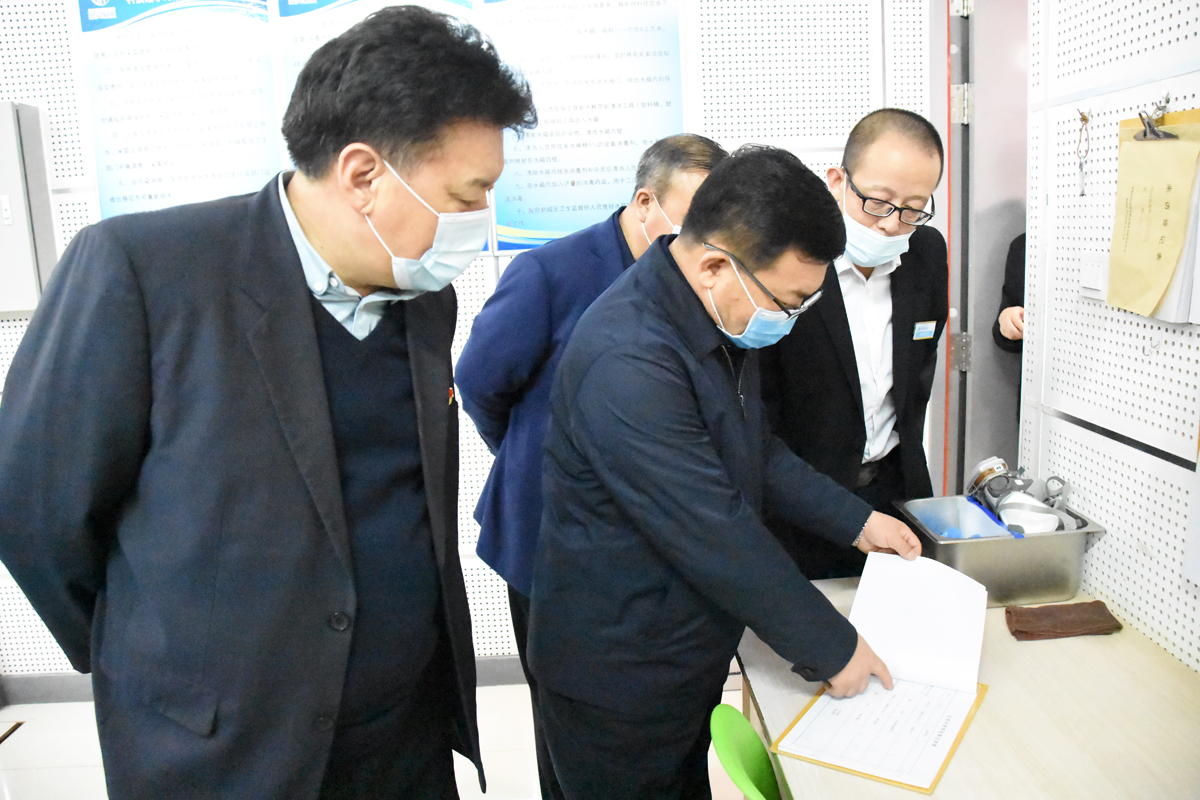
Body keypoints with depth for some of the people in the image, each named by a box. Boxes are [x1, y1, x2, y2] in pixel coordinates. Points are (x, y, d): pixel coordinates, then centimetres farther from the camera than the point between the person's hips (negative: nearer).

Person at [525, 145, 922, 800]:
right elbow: (716, 537, -29)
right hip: (617, 678, -8)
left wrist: (856, 521, 8)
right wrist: (832, 648, -17)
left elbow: (756, 451, 13)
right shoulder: (628, 363, -33)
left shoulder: (724, 321, 0)